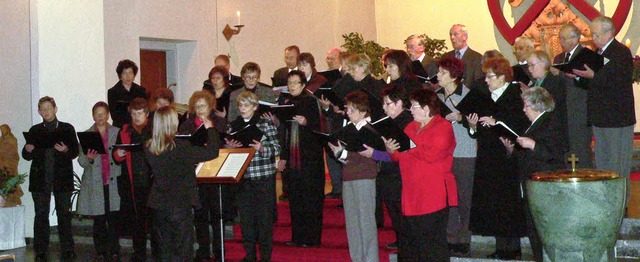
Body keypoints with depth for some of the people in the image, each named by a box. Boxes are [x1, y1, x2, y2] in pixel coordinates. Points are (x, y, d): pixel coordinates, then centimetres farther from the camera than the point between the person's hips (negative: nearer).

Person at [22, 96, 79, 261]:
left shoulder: (67, 129, 8)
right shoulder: (35, 131, 13)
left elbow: (75, 152, 3)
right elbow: (27, 156, 12)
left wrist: (66, 150, -18)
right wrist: (27, 150, -11)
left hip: (62, 178, -1)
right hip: (40, 179, 1)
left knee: (64, 214, 1)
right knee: (41, 215, 0)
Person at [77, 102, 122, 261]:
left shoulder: (117, 133, 8)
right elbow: (81, 161, 5)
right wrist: (89, 159, -16)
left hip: (113, 182, 0)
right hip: (95, 184, 0)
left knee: (113, 219, -3)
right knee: (99, 221, 2)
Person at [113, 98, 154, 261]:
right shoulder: (124, 132, 11)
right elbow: (116, 159, 12)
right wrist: (118, 154, -9)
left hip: (152, 183, -2)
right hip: (132, 185, 2)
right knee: (136, 221, 7)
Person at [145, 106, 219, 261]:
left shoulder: (149, 147, -1)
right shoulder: (180, 147, -19)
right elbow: (212, 152, -16)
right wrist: (210, 129, 0)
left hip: (159, 204, 6)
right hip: (180, 205, -6)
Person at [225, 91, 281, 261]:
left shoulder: (266, 124, -2)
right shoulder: (233, 126, 8)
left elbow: (276, 149, -6)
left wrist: (261, 148, -23)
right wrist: (229, 147, -8)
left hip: (264, 178, -4)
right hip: (242, 178, 4)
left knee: (264, 216, 1)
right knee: (245, 216, 8)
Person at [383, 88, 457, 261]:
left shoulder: (442, 127, -7)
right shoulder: (411, 127, 18)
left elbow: (432, 154, -22)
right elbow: (400, 156, 21)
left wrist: (409, 147, -11)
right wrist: (392, 150, -2)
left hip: (433, 196, -8)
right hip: (412, 195, 8)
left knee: (432, 247, -6)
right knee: (409, 246, 14)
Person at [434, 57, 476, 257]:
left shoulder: (467, 94, -7)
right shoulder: (437, 95, 11)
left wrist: (461, 117, -25)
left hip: (464, 152, -5)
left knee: (464, 196, 0)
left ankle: (464, 241, 7)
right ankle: (450, 238, 14)